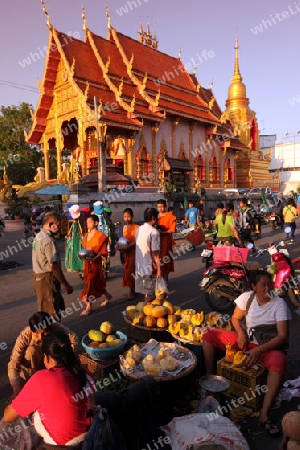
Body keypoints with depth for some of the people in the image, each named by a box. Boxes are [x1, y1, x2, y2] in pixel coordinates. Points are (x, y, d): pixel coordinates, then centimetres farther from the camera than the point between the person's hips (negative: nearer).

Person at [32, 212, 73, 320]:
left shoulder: (38, 236, 10)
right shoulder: (48, 240, -21)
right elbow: (54, 266, -25)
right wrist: (66, 285, -20)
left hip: (38, 276, 10)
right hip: (47, 279, -9)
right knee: (53, 312, 0)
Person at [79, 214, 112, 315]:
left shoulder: (101, 236, -12)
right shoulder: (87, 235, 11)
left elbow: (103, 251, -15)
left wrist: (94, 257, -27)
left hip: (95, 262, -7)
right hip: (87, 262, 7)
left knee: (91, 282, -4)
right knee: (96, 282, 15)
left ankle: (89, 306, 6)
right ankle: (107, 296, 36)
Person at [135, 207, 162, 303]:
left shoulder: (139, 229, 5)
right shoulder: (154, 232, -16)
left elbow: (138, 245, 9)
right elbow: (155, 253, -19)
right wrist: (159, 269, -13)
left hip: (139, 265, 7)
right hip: (149, 266, -7)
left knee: (145, 290, 19)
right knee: (148, 292, 6)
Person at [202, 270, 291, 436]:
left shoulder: (279, 304, -15)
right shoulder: (246, 297, -6)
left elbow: (283, 336, -19)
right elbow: (235, 318, 9)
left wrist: (259, 350, -29)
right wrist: (241, 332, -13)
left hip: (267, 346, -4)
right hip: (245, 340, 4)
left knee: (279, 360, -39)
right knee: (209, 333, -9)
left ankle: (264, 414, -35)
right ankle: (209, 377, -2)